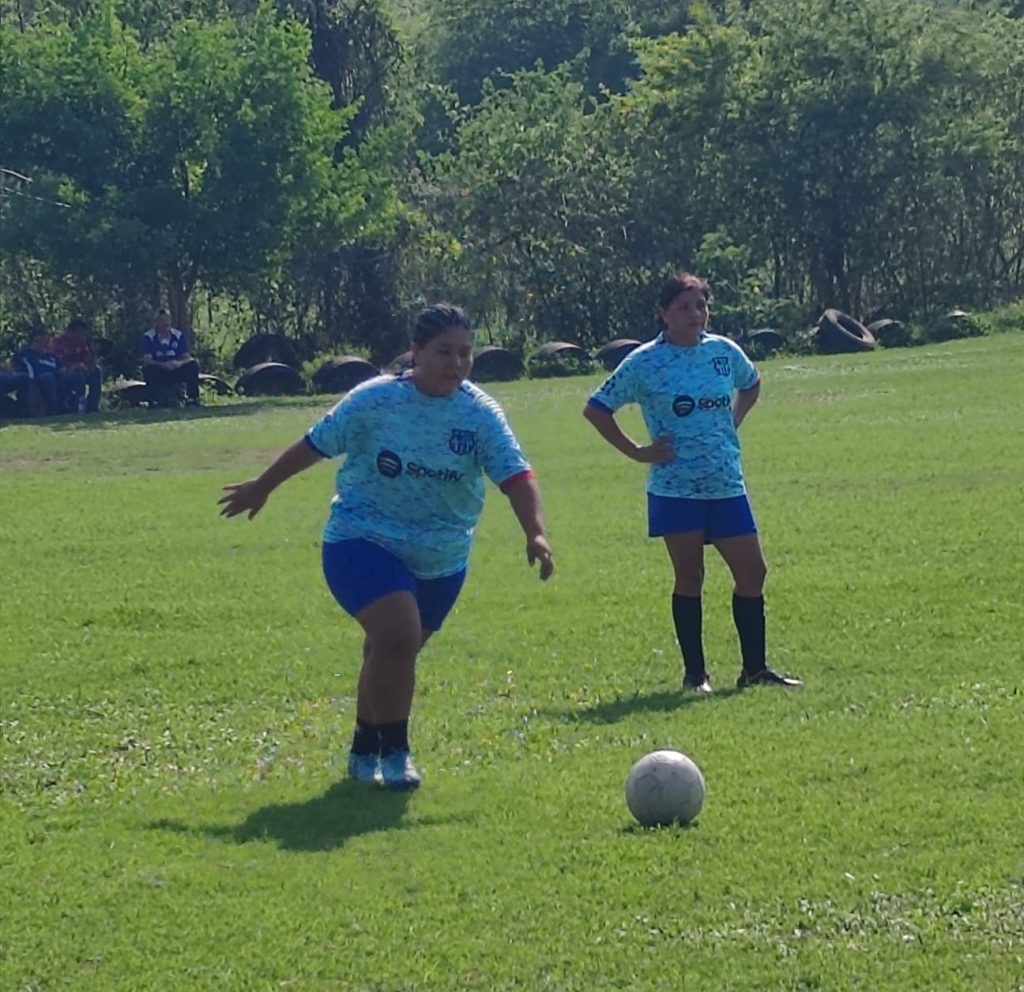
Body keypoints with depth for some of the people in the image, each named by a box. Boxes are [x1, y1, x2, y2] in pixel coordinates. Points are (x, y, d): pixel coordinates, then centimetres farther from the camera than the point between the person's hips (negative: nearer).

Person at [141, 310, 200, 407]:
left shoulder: (179, 335, 2)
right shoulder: (148, 337, -6)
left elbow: (187, 358, -5)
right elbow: (146, 360, -16)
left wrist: (179, 363, -30)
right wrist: (163, 365, -34)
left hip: (177, 372, 2)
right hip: (158, 375, -2)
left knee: (193, 365, -23)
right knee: (149, 369, -35)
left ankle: (192, 399, -16)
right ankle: (153, 402, -25)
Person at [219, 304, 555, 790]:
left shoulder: (480, 414, -10)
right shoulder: (375, 400, -13)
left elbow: (516, 476, -19)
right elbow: (315, 445, 0)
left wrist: (535, 532, -37)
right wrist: (261, 488, 12)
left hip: (441, 560, 4)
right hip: (363, 541, -4)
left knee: (392, 654, 15)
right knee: (398, 636, -25)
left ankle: (365, 750, 38)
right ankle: (393, 751, -12)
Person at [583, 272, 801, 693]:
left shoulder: (724, 351, 5)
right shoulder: (645, 363, -7)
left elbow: (751, 385, 26)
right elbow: (596, 409, -2)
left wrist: (732, 423, 11)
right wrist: (636, 452, -7)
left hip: (727, 485, 4)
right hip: (676, 488, -4)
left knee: (753, 571, 2)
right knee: (689, 577, 0)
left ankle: (755, 668, 13)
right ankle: (695, 674, 10)